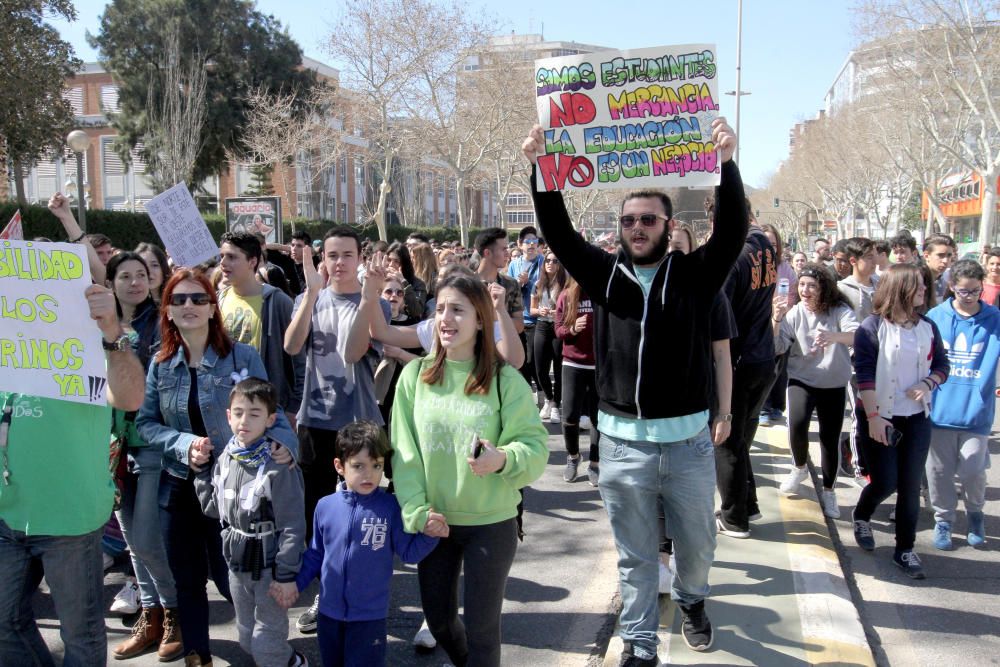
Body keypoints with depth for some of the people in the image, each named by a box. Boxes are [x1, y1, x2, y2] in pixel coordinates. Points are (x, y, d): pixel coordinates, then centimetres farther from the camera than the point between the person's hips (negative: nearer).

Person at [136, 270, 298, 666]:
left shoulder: (243, 357, -9)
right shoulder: (160, 365, 1)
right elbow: (145, 423, 2)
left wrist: (283, 441, -28)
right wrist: (184, 444, -16)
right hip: (177, 486, 4)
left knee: (230, 577, 5)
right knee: (187, 578, 16)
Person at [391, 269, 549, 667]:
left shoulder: (505, 380, -11)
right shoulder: (415, 375, -4)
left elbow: (535, 447, -13)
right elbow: (404, 451, -3)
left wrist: (504, 459, -33)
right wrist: (418, 512, -10)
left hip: (491, 524, -3)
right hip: (434, 522, 3)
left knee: (481, 627, 7)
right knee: (438, 619, 19)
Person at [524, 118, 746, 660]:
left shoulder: (695, 274, -2)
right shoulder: (603, 275, 2)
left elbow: (734, 230, -16)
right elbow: (558, 232, -6)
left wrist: (726, 163, -28)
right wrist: (539, 168, -17)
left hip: (688, 439, 0)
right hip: (622, 441, 1)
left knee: (697, 543, 18)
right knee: (635, 555, 13)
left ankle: (691, 599, 49)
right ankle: (639, 645, 29)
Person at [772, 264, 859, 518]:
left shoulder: (839, 310, -9)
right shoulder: (794, 313, -5)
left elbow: (857, 335, -25)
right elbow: (776, 347, -12)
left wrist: (834, 336, -46)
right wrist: (777, 319, -28)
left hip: (834, 384, 0)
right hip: (802, 380, 0)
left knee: (831, 439, 3)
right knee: (797, 424, -23)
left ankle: (828, 492, 26)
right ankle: (800, 467, 8)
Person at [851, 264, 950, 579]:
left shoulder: (928, 327, 3)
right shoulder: (872, 327, -10)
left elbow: (942, 365, 12)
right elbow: (865, 374, -13)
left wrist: (928, 383, -10)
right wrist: (873, 417, -18)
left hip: (917, 418, 4)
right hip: (880, 417, -4)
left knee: (910, 485, 5)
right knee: (885, 482, -2)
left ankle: (905, 549, 18)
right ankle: (861, 516, 31)